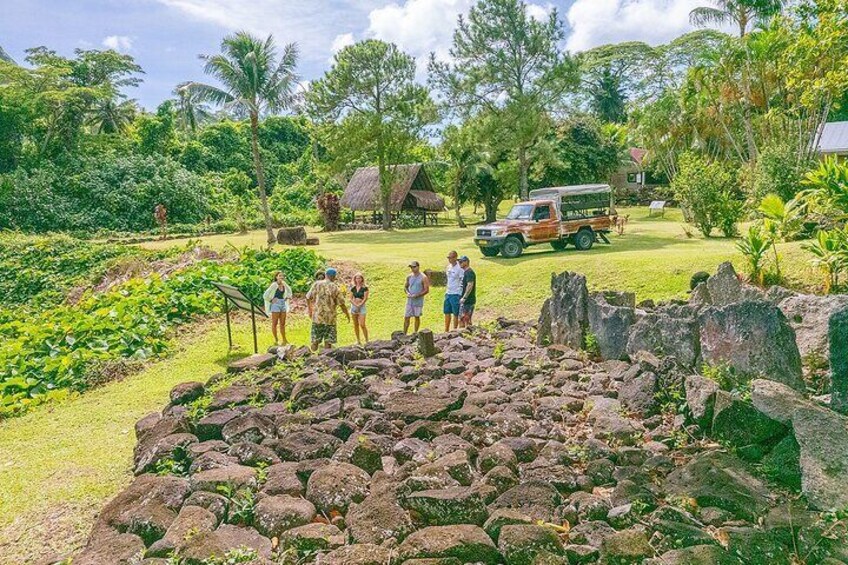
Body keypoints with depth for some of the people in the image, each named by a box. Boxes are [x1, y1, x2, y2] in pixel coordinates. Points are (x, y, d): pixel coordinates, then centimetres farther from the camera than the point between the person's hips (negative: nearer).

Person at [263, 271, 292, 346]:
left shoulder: (284, 284, 4)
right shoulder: (274, 285, -13)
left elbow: (289, 290, 26)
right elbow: (265, 296, -13)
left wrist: (288, 296, 10)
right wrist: (271, 300, -4)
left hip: (283, 304, 6)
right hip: (275, 304, -6)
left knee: (282, 324, 11)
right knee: (275, 323, 1)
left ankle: (284, 340, 17)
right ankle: (276, 340, 9)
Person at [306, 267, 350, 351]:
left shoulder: (316, 284, -1)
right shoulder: (335, 288, -4)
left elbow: (308, 297, 3)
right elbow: (342, 304, -4)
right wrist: (347, 314, 12)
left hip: (317, 316, 2)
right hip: (330, 318, -2)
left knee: (315, 340, 10)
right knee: (328, 341, 5)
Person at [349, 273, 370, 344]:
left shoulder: (365, 288, -3)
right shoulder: (353, 288, 8)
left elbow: (365, 299, -7)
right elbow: (351, 299, 5)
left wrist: (359, 305, -13)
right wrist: (356, 305, -10)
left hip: (362, 306, -4)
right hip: (354, 306, 4)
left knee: (362, 325, -13)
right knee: (355, 325, 6)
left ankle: (367, 340, -6)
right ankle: (358, 340, 14)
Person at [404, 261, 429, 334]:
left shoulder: (423, 278, -10)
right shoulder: (409, 277, 6)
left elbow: (426, 290, -12)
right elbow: (405, 287, 17)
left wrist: (416, 295, -19)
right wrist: (407, 293, -5)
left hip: (418, 300, -4)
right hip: (409, 300, 4)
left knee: (417, 317, 7)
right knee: (406, 317, 2)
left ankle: (415, 333, 20)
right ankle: (404, 334, 8)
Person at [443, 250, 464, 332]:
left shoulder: (459, 268, -14)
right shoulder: (448, 267, 9)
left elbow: (462, 282, -13)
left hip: (456, 294, -8)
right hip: (448, 293, 8)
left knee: (455, 314, 0)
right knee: (447, 312, 13)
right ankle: (446, 331, 23)